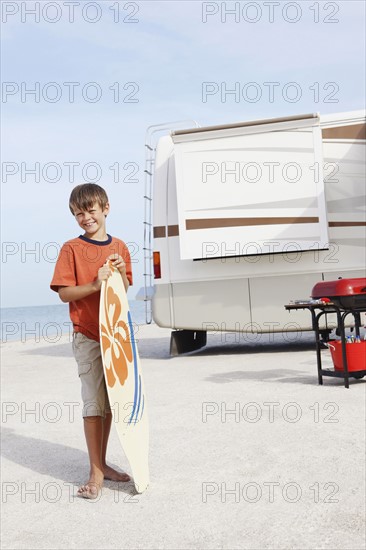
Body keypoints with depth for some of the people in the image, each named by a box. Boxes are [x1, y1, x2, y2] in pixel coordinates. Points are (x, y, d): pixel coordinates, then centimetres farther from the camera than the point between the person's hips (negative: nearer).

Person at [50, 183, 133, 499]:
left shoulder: (119, 247, 7)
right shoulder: (72, 248, -6)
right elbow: (64, 293, -10)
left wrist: (121, 274, -8)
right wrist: (95, 284, -23)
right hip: (87, 334, -5)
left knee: (111, 401, 12)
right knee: (94, 403, -4)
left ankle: (102, 463, 26)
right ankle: (96, 473, 6)